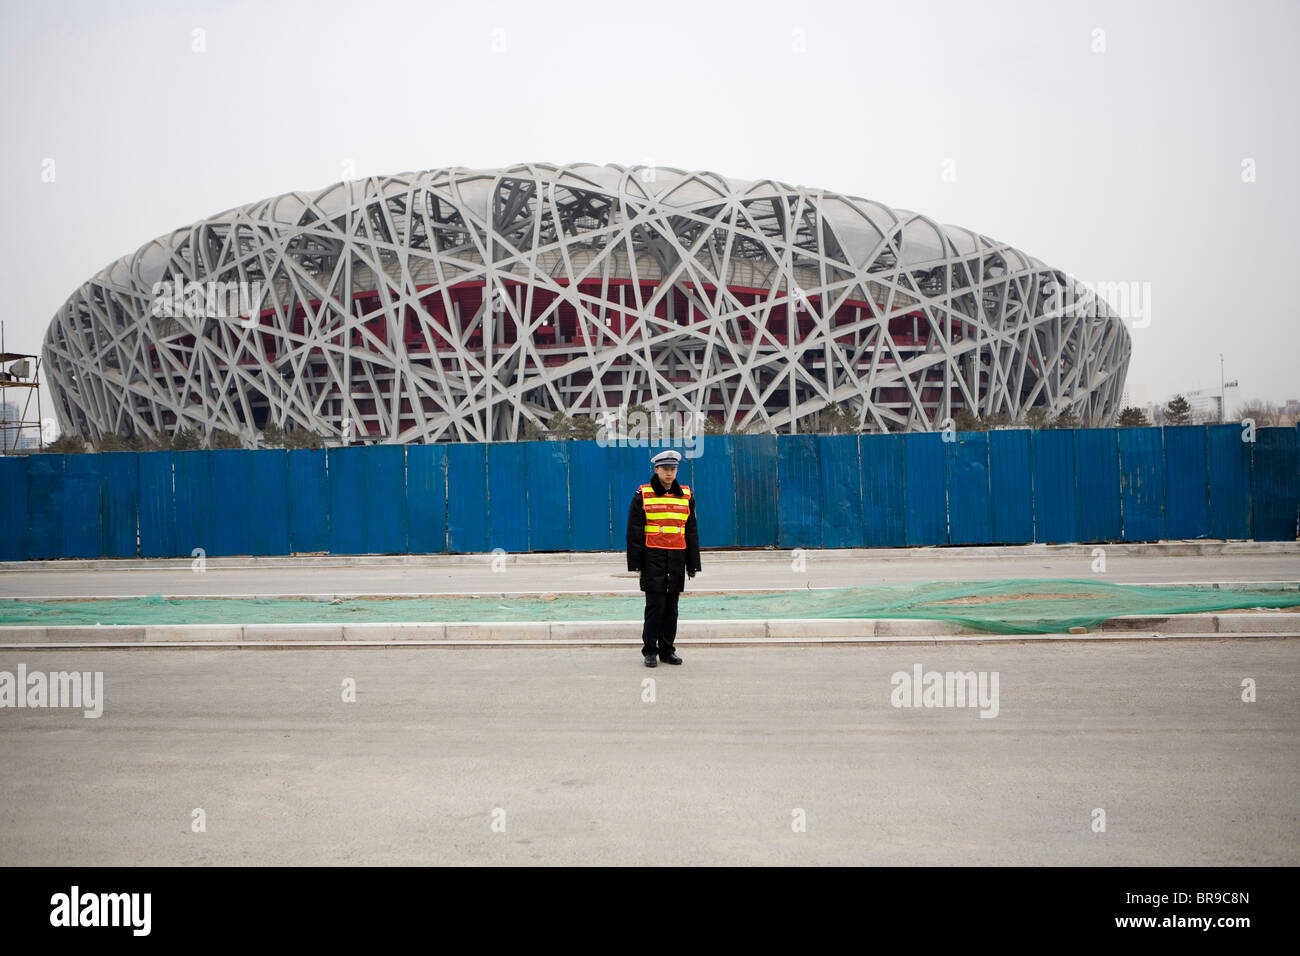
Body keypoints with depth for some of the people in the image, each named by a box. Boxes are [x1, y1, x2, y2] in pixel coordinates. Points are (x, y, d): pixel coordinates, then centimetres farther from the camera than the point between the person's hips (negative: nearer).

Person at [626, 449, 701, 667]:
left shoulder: (686, 496, 11)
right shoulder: (643, 495, 0)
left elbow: (691, 532, 15)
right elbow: (634, 531, 0)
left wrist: (693, 564, 12)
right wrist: (634, 563, -4)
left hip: (677, 559, 3)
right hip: (653, 557, -3)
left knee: (671, 607, 7)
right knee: (655, 606, -5)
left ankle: (667, 650, 16)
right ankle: (650, 651, 5)